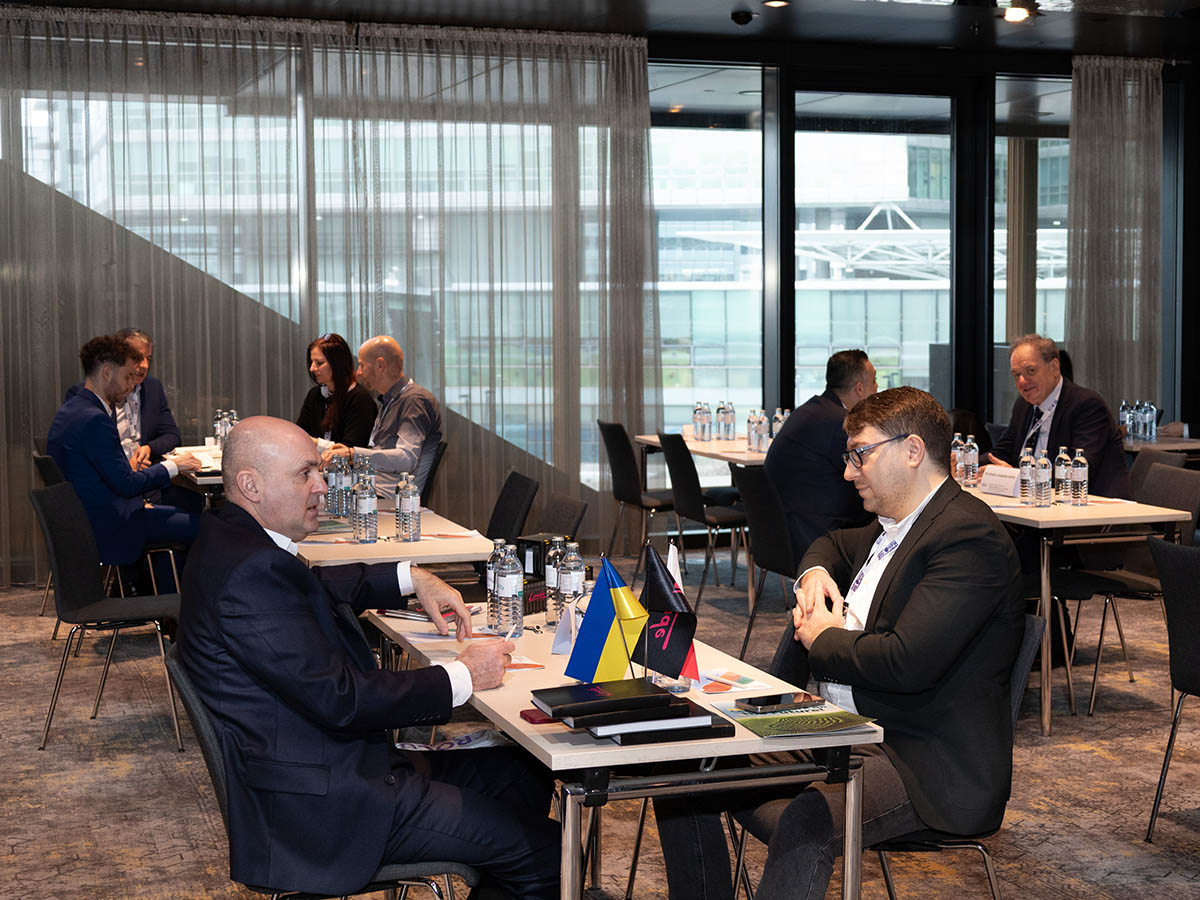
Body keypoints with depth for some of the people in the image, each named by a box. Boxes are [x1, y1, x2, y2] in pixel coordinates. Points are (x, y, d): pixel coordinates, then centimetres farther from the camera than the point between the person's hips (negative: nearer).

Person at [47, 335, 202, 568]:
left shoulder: (69, 410, 9)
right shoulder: (94, 420, -23)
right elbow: (127, 485, -22)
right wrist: (172, 466, -11)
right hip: (109, 527, -11)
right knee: (198, 526, -9)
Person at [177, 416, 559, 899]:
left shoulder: (231, 538, 8)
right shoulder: (253, 571, -24)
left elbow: (319, 587, 30)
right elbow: (339, 700, -25)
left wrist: (412, 578, 18)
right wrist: (461, 677, -15)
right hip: (319, 802, -11)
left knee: (524, 776, 13)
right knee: (539, 848, -12)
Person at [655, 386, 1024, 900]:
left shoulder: (970, 535, -15)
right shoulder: (892, 524, 15)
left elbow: (908, 662, -26)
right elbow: (836, 544, 40)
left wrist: (824, 638, -7)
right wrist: (815, 572, 14)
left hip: (922, 761, -10)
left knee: (806, 823, -37)